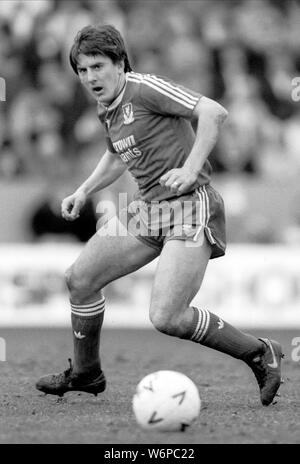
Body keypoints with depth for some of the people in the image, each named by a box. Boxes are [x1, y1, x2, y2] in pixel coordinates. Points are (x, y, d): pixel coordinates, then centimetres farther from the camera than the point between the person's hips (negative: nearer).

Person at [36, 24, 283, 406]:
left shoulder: (144, 89, -14)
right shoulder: (106, 110, 14)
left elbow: (213, 112, -21)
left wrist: (192, 169, -28)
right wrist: (83, 192, 22)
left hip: (189, 208, -9)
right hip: (147, 206, 9)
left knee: (166, 318, -18)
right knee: (80, 278, 6)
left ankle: (260, 355, -1)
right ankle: (85, 373, 27)